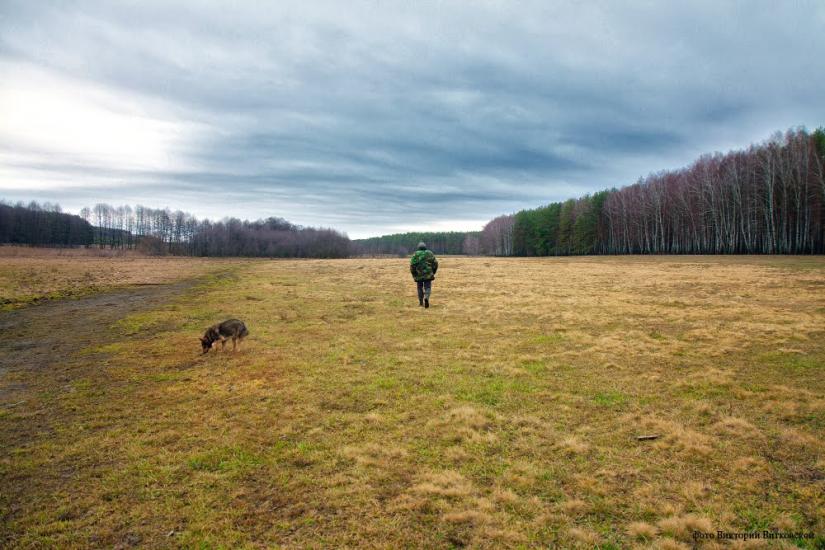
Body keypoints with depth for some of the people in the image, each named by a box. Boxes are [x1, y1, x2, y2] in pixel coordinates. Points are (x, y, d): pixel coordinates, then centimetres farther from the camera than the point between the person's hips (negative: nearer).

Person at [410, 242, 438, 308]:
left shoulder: (415, 254, 1)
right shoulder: (430, 253, 5)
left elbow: (412, 265, -8)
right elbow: (435, 263, 3)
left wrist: (413, 274, 2)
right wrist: (433, 272, 14)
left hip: (418, 275, 0)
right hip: (428, 274, 0)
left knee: (420, 288, 17)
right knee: (427, 288, 2)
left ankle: (421, 302, 24)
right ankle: (426, 298, -27)